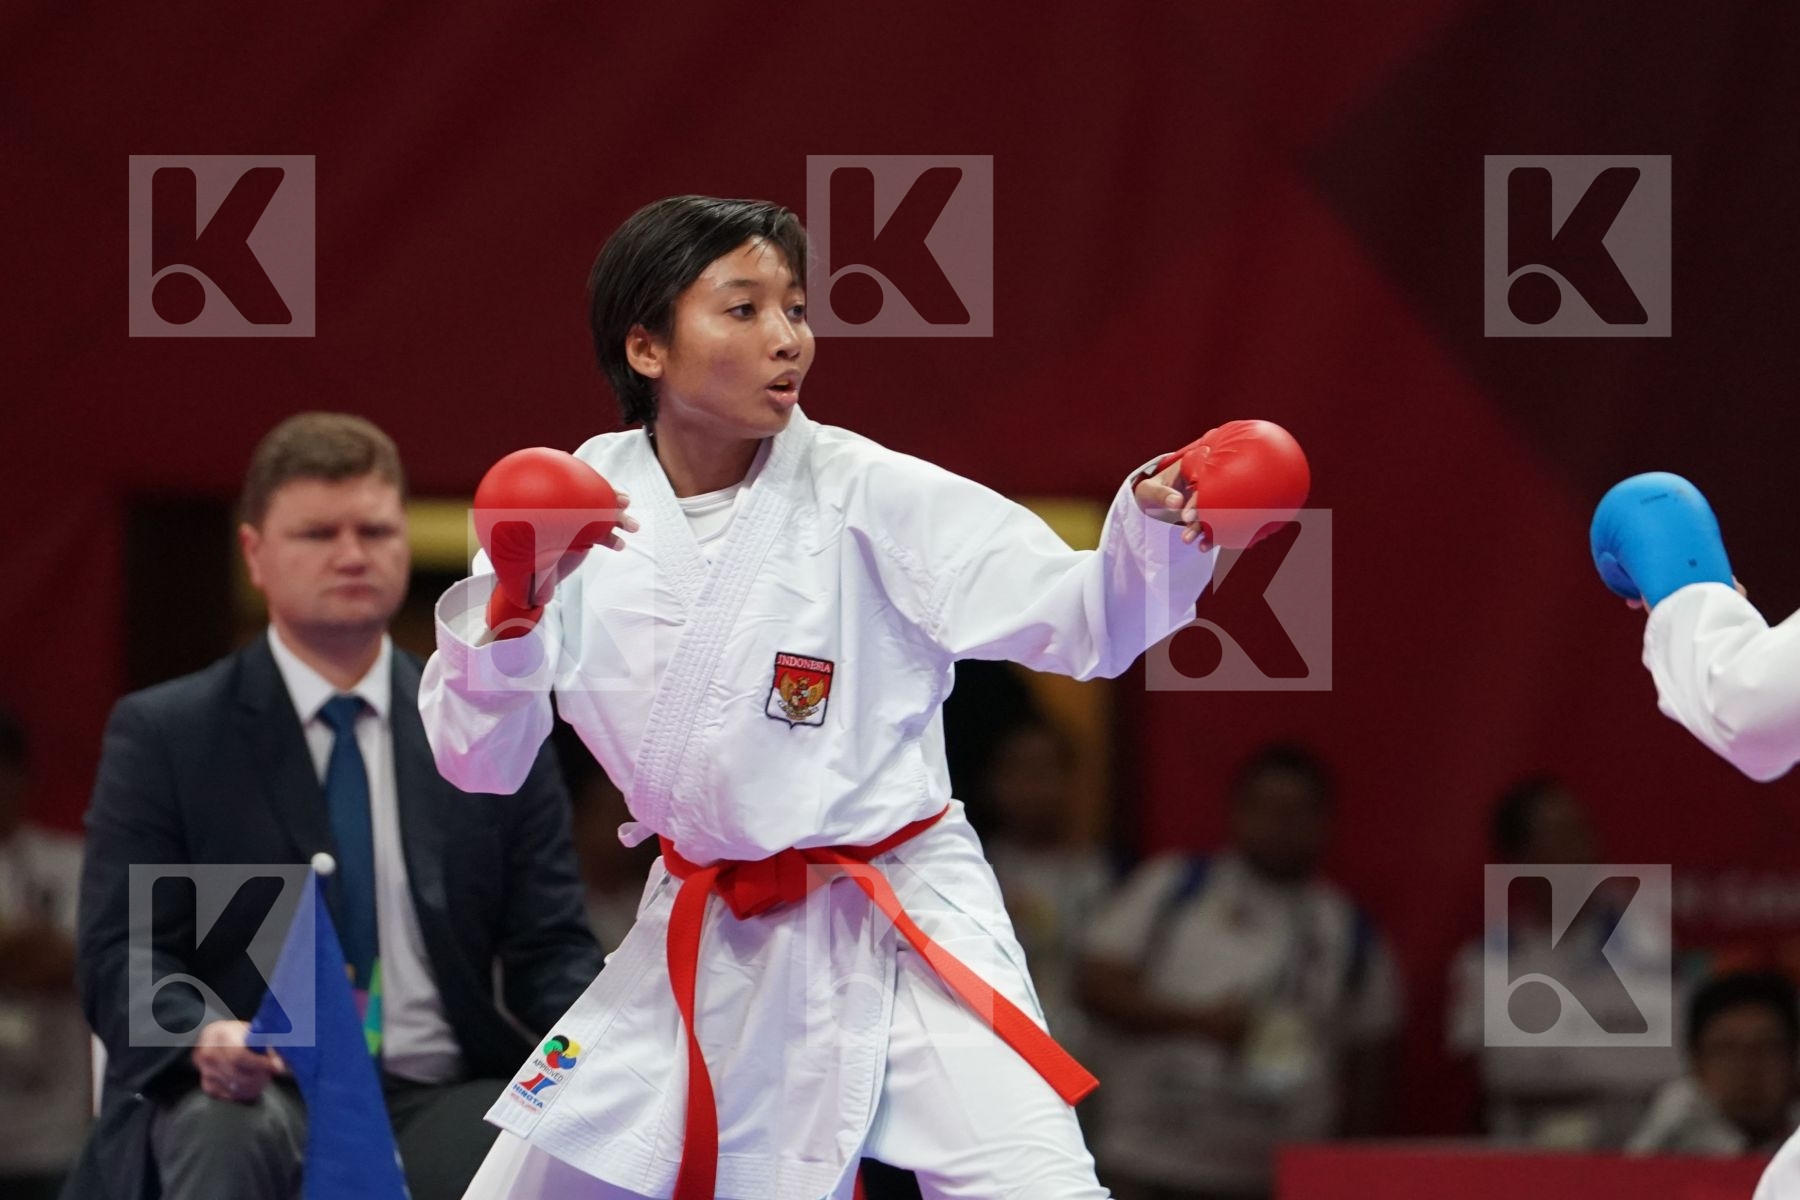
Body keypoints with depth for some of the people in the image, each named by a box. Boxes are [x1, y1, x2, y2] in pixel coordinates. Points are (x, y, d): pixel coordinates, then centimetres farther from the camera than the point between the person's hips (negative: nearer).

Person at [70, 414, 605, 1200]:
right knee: (228, 1131, -38)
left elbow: (551, 950, 10)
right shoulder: (162, 736, 6)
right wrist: (203, 1037, -25)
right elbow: (122, 956, -1)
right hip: (251, 1098, -1)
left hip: (437, 1101, 1)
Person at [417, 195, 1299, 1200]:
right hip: (704, 939, 3)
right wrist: (512, 610, -24)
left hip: (897, 922, -3)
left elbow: (1083, 620, -16)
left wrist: (1159, 529, -37)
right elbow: (477, 759, -5)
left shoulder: (864, 495, -12)